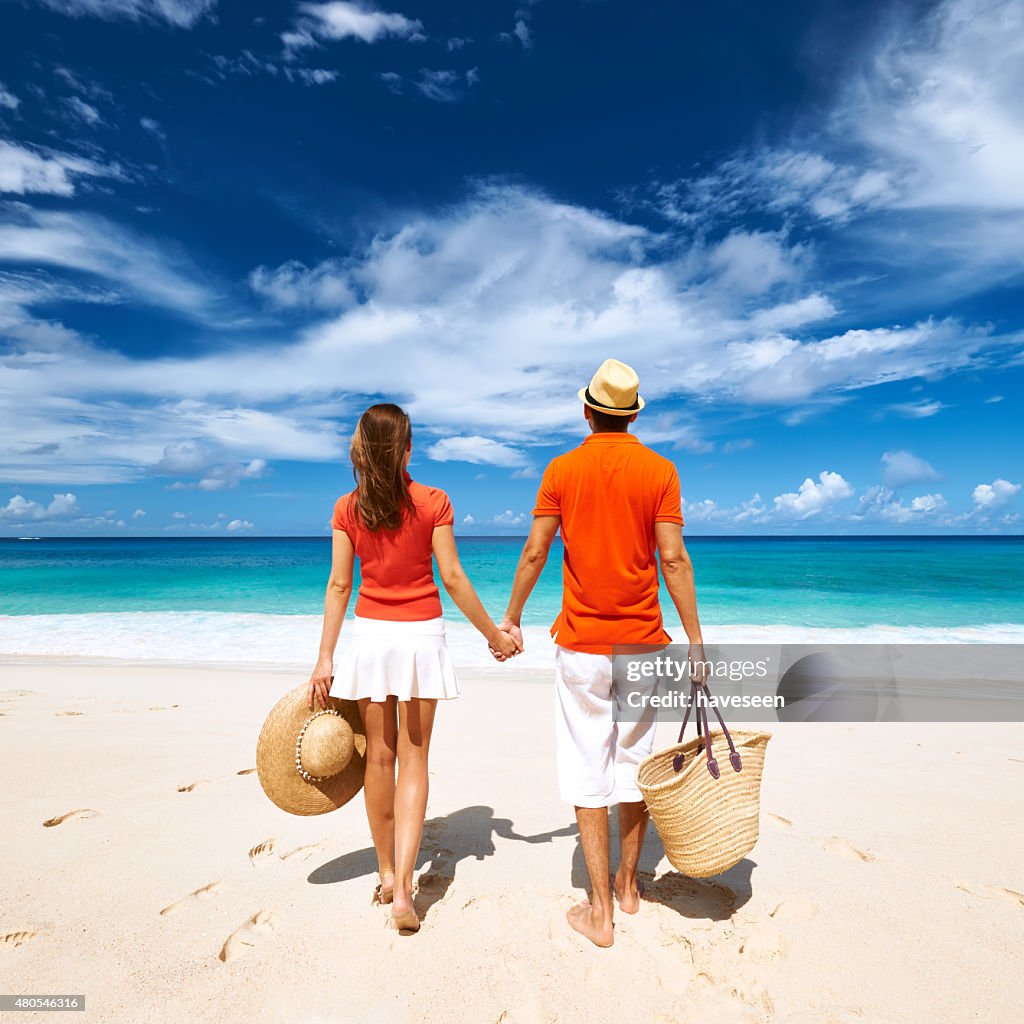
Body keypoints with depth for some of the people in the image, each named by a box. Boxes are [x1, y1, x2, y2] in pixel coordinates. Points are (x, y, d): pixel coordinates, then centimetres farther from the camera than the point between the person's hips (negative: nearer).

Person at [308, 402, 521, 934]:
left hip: (369, 633, 2)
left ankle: (386, 874, 31)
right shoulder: (433, 502, -8)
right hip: (420, 635, -2)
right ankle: (402, 888, 3)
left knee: (379, 756, 15)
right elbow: (452, 579, -10)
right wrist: (494, 634, 0)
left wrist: (325, 658, 3)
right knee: (413, 759, 8)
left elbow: (339, 584, -2)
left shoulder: (347, 509, -2)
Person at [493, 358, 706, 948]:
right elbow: (674, 559, -8)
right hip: (643, 641, 2)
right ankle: (629, 886, 34)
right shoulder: (659, 470, -2)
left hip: (581, 642, -1)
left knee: (588, 771, 7)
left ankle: (601, 909, 15)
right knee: (635, 762, 17)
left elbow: (535, 553, -3)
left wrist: (511, 619, 10)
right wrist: (695, 639, -2)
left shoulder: (563, 469, -2)